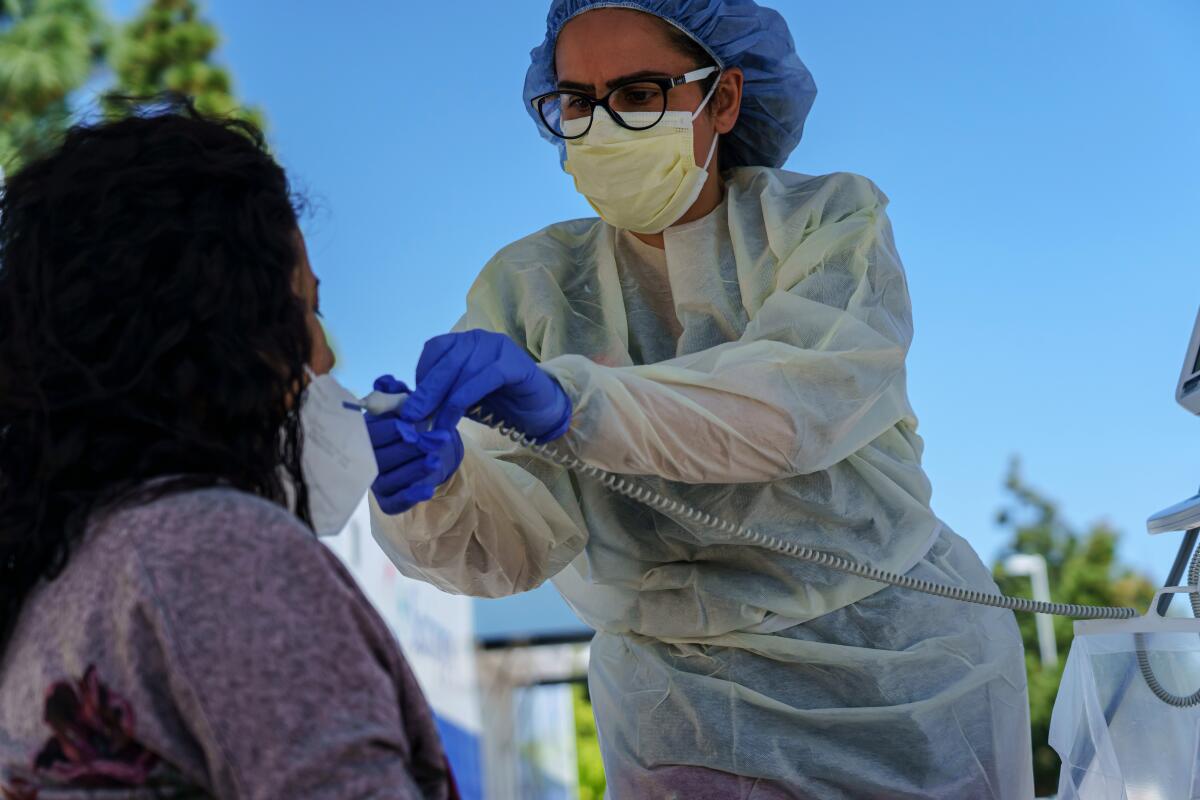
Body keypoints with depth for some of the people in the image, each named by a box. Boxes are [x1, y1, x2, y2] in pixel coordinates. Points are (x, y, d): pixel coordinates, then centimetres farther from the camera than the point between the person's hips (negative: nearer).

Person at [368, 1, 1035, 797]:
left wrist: (565, 399, -41)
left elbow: (803, 399, -28)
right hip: (688, 722, 1)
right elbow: (519, 536, -15)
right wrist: (437, 478, -37)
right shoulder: (532, 288, -2)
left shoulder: (833, 224, -7)